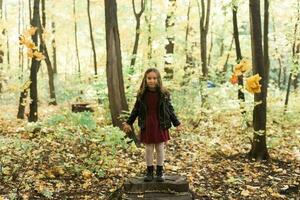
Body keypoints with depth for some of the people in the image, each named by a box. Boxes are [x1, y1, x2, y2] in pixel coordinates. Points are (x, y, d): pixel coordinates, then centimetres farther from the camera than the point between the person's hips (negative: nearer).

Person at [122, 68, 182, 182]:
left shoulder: (164, 94, -5)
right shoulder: (141, 94, -3)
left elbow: (170, 110, 2)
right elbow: (136, 110, 6)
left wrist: (177, 123, 1)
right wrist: (128, 123, 6)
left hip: (160, 126, 0)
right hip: (146, 126, 0)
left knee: (160, 149, 8)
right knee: (149, 149, 7)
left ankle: (159, 172, 20)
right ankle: (149, 172, 20)